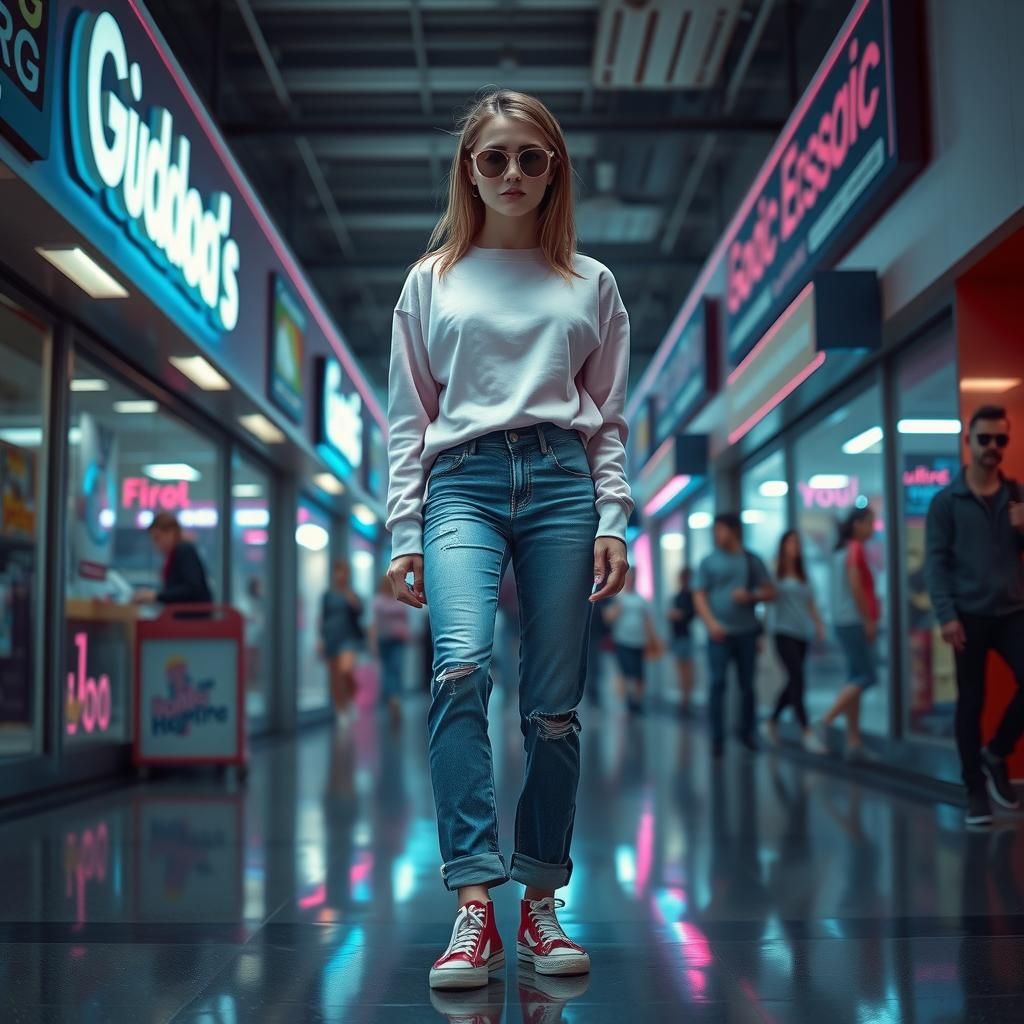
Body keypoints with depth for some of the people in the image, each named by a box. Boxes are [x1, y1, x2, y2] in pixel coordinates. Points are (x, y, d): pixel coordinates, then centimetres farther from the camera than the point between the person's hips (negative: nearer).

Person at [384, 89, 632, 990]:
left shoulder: (589, 284, 16)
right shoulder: (431, 281, 15)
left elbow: (610, 419, 13)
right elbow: (408, 420, 12)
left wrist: (612, 522, 1)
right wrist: (405, 531, 3)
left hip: (563, 481, 1)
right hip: (463, 482, -1)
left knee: (555, 706, -1)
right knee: (461, 667, -25)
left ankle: (541, 902, 11)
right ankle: (474, 904, -25)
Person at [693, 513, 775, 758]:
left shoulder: (752, 560, 7)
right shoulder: (709, 562, 4)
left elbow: (770, 592, 9)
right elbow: (699, 596, 0)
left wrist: (751, 596, -11)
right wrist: (711, 623, -14)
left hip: (746, 632, 2)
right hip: (720, 633, -2)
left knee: (747, 685, 7)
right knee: (718, 683, -6)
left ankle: (747, 732, 22)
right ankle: (717, 738, -3)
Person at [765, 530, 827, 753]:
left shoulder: (803, 575, 16)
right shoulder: (775, 571, -1)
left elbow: (811, 604, 17)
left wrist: (819, 626, 7)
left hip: (802, 634, 6)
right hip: (784, 632, -6)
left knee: (793, 682, 10)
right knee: (797, 679, -15)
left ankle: (773, 720, 31)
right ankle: (807, 732, -17)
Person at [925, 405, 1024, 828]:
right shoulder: (946, 500, 0)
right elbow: (935, 561, -5)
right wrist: (946, 615, -14)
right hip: (969, 616, -3)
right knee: (970, 703, 3)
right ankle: (975, 790, 13)